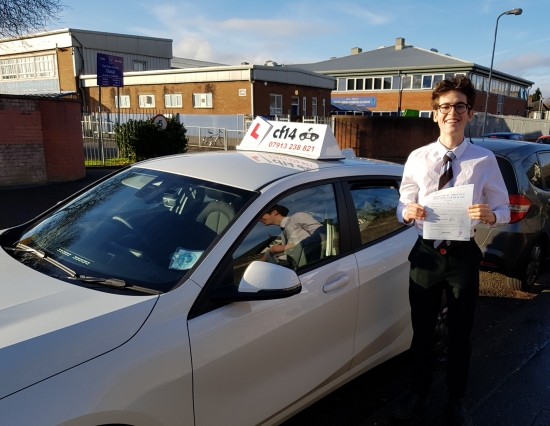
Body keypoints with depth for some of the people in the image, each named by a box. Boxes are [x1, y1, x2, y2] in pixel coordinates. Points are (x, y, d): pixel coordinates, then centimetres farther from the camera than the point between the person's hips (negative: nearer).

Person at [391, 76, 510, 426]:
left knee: (461, 334, 16)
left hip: (463, 255, -1)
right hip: (426, 253, 1)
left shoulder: (485, 160, -5)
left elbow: (503, 211, -3)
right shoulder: (418, 158, -1)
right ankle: (419, 394, 39)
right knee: (422, 331, 15)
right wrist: (408, 211, -22)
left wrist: (489, 215, -25)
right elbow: (402, 209, 1)